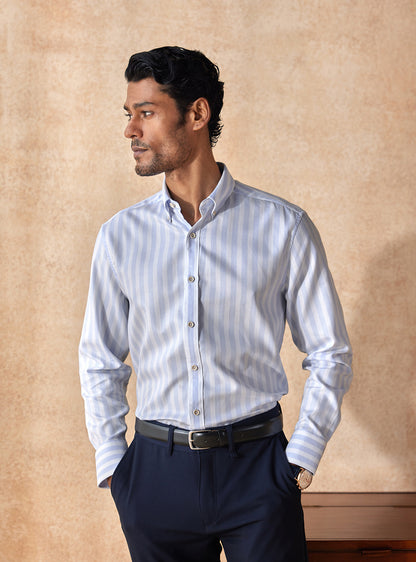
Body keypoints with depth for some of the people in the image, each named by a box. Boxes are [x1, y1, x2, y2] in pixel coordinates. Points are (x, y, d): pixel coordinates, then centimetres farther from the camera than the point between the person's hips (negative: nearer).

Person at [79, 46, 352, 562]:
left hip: (256, 465, -2)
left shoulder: (284, 228, -3)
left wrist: (301, 458, -3)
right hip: (155, 470, 2)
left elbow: (330, 354, 2)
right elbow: (99, 360, 11)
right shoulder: (120, 235, 4)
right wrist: (110, 461, 5)